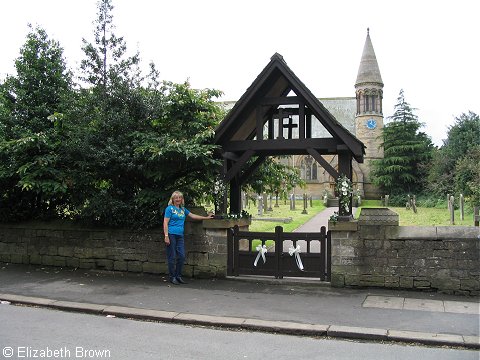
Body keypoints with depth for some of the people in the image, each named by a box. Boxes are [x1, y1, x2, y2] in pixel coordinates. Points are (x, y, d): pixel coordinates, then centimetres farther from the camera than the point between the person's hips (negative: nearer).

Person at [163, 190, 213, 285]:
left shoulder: (183, 209, 17)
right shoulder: (170, 208, -2)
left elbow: (193, 215, 25)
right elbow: (165, 223, -7)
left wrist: (206, 217, 26)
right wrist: (166, 236, -15)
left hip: (180, 236, 6)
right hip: (171, 235, -6)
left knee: (182, 256, 3)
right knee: (172, 257, -2)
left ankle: (178, 276, 15)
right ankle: (172, 277, 8)